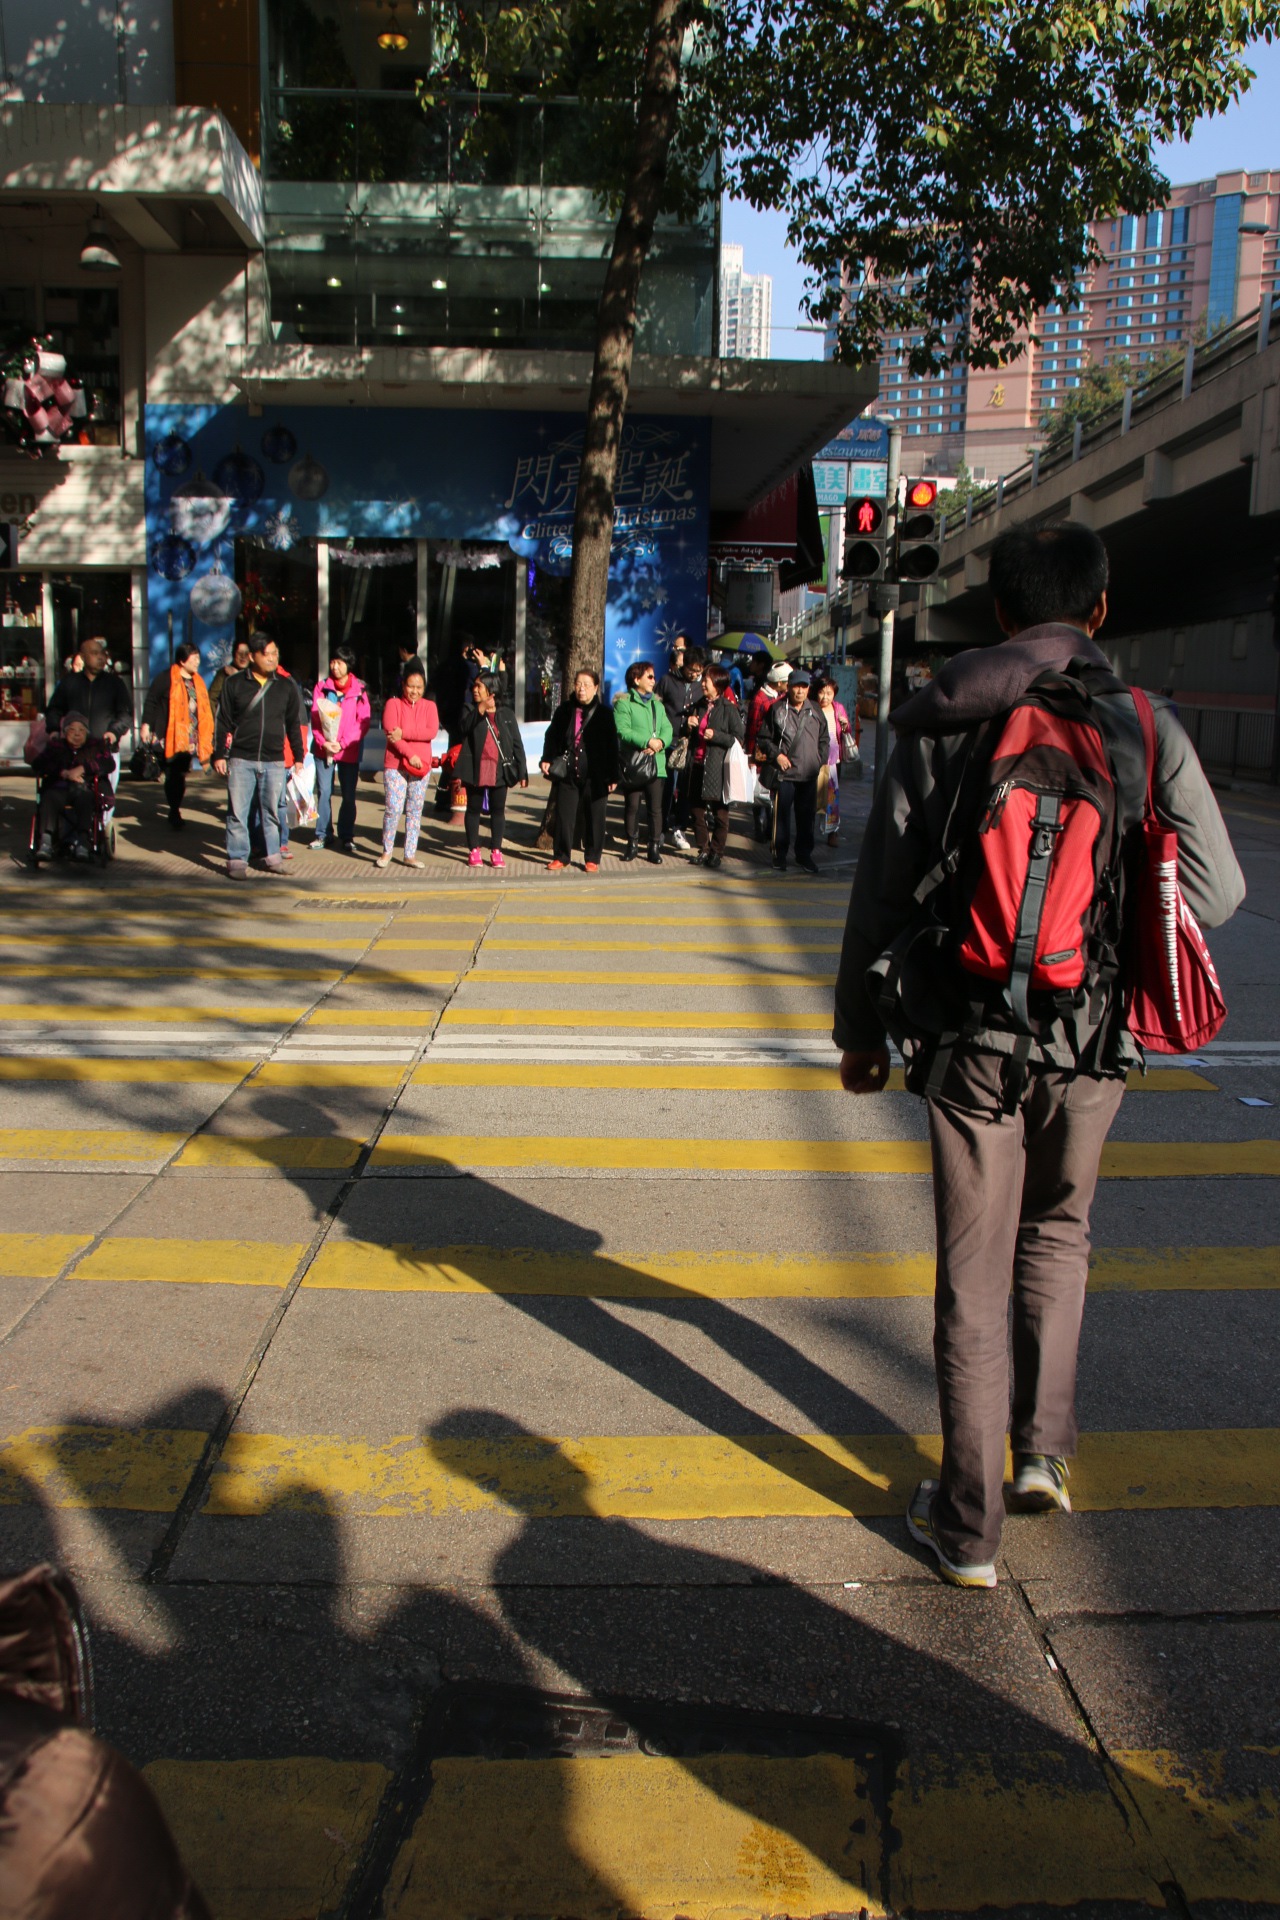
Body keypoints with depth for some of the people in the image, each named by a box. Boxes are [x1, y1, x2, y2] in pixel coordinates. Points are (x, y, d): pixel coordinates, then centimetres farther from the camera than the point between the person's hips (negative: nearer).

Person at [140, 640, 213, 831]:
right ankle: (175, 812, 8)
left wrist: (205, 740, 16)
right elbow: (151, 700, -5)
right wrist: (146, 724, -12)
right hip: (171, 736, -5)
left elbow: (204, 711, 17)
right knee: (174, 776, -1)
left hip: (189, 738, 5)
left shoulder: (197, 681, 13)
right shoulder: (166, 678, -5)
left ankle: (175, 811, 18)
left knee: (181, 775, 6)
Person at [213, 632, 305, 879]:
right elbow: (222, 721, 3)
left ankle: (272, 856, 18)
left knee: (272, 811, 7)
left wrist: (299, 757, 10)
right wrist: (220, 754, -1)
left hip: (274, 761, 2)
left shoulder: (287, 686, 7)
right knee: (237, 813, 0)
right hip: (241, 759, -1)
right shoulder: (234, 683, 1)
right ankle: (237, 860, 7)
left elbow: (294, 724, 12)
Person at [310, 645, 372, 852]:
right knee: (323, 792, 2)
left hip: (349, 750, -1)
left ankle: (346, 836, 14)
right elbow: (315, 718, 1)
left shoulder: (360, 690, 0)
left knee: (349, 795, 3)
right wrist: (323, 742, -13)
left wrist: (342, 743, -12)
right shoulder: (322, 687, 5)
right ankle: (322, 834, 12)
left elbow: (364, 722, -4)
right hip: (324, 748, 1)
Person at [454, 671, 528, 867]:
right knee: (474, 809, 6)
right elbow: (465, 727, -19)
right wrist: (480, 710, -33)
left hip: (499, 770, 1)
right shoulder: (470, 711, 4)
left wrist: (522, 771, -1)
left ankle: (496, 851, 14)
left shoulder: (506, 714, 6)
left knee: (498, 810, 6)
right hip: (476, 769, 0)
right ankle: (473, 851, 14)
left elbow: (517, 743, 5)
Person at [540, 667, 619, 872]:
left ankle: (592, 859, 15)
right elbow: (552, 736, 12)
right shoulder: (564, 710, 7)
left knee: (594, 817, 4)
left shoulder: (604, 713, 0)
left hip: (594, 776, -2)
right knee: (564, 815, 3)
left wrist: (612, 776, -3)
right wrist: (547, 759, -3)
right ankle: (561, 857, 15)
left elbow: (612, 746, 0)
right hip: (567, 773, 2)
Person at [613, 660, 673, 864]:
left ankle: (655, 847, 8)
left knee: (655, 807, 2)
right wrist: (647, 741, -20)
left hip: (656, 763, 4)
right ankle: (632, 843, 15)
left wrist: (660, 742, -13)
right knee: (632, 805, 2)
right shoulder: (623, 703, -1)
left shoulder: (657, 704, 18)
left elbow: (667, 730, 8)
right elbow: (623, 731, -14)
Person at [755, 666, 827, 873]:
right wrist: (776, 754, -9)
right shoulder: (777, 710, 0)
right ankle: (779, 855, 12)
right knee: (781, 814, 1)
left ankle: (804, 854, 20)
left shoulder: (815, 711, 10)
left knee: (806, 815, 8)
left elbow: (824, 740, 18)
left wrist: (822, 761, 6)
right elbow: (763, 738, 3)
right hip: (784, 773, -3)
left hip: (810, 774, 3)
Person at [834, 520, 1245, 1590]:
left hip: (972, 1039, -1)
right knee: (1058, 1234, 26)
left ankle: (968, 1527, 18)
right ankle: (1045, 1452, 27)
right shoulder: (1147, 726, -3)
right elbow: (1217, 890, -4)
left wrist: (861, 1029, 8)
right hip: (1093, 1040, 1)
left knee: (973, 1278, 8)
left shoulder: (939, 723, -2)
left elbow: (883, 891, -2)